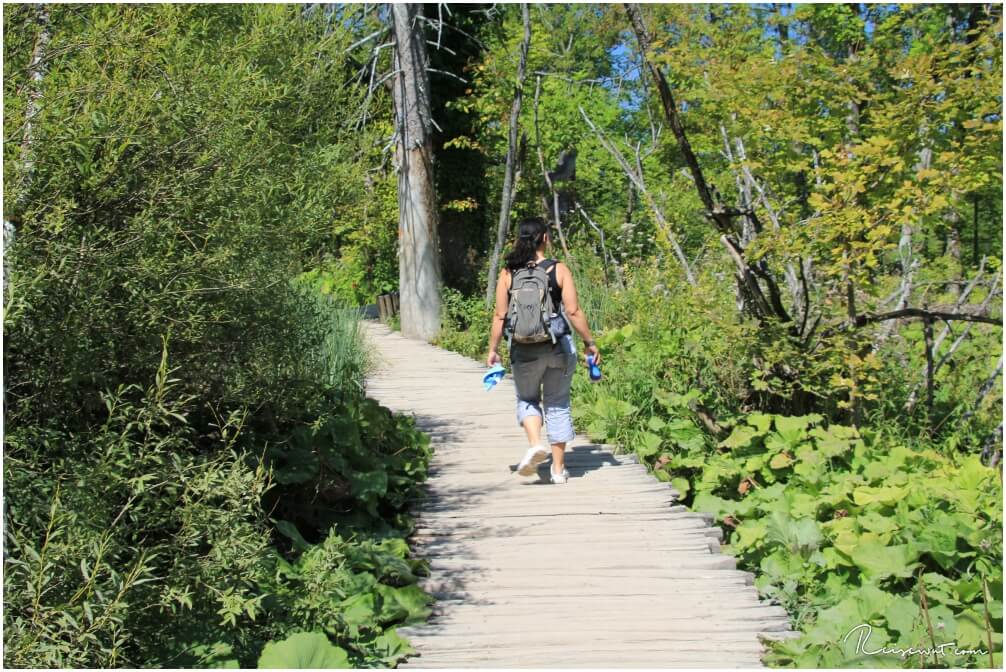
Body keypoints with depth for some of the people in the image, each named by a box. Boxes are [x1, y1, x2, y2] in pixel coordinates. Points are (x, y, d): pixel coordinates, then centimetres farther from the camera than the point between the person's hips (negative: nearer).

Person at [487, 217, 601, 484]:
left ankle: (535, 443, -6)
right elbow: (573, 311, -7)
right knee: (557, 404, 13)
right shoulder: (559, 270, -5)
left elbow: (500, 316, -2)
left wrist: (492, 349, 8)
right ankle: (558, 468, 16)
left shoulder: (508, 273, -2)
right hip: (558, 346, 0)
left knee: (527, 399, 21)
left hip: (523, 349, 0)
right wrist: (590, 343, 3)